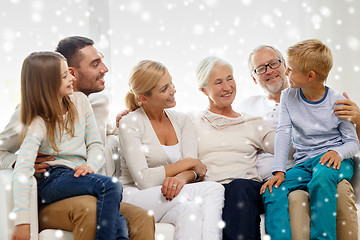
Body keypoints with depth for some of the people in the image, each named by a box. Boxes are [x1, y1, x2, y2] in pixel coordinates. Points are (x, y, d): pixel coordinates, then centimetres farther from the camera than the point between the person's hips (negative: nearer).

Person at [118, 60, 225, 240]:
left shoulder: (182, 120, 11)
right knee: (214, 190, -28)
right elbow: (144, 180, -15)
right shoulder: (130, 123, -5)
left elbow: (194, 170, 0)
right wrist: (187, 163, -8)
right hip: (136, 197, -4)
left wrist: (181, 178, -26)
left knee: (189, 209, -36)